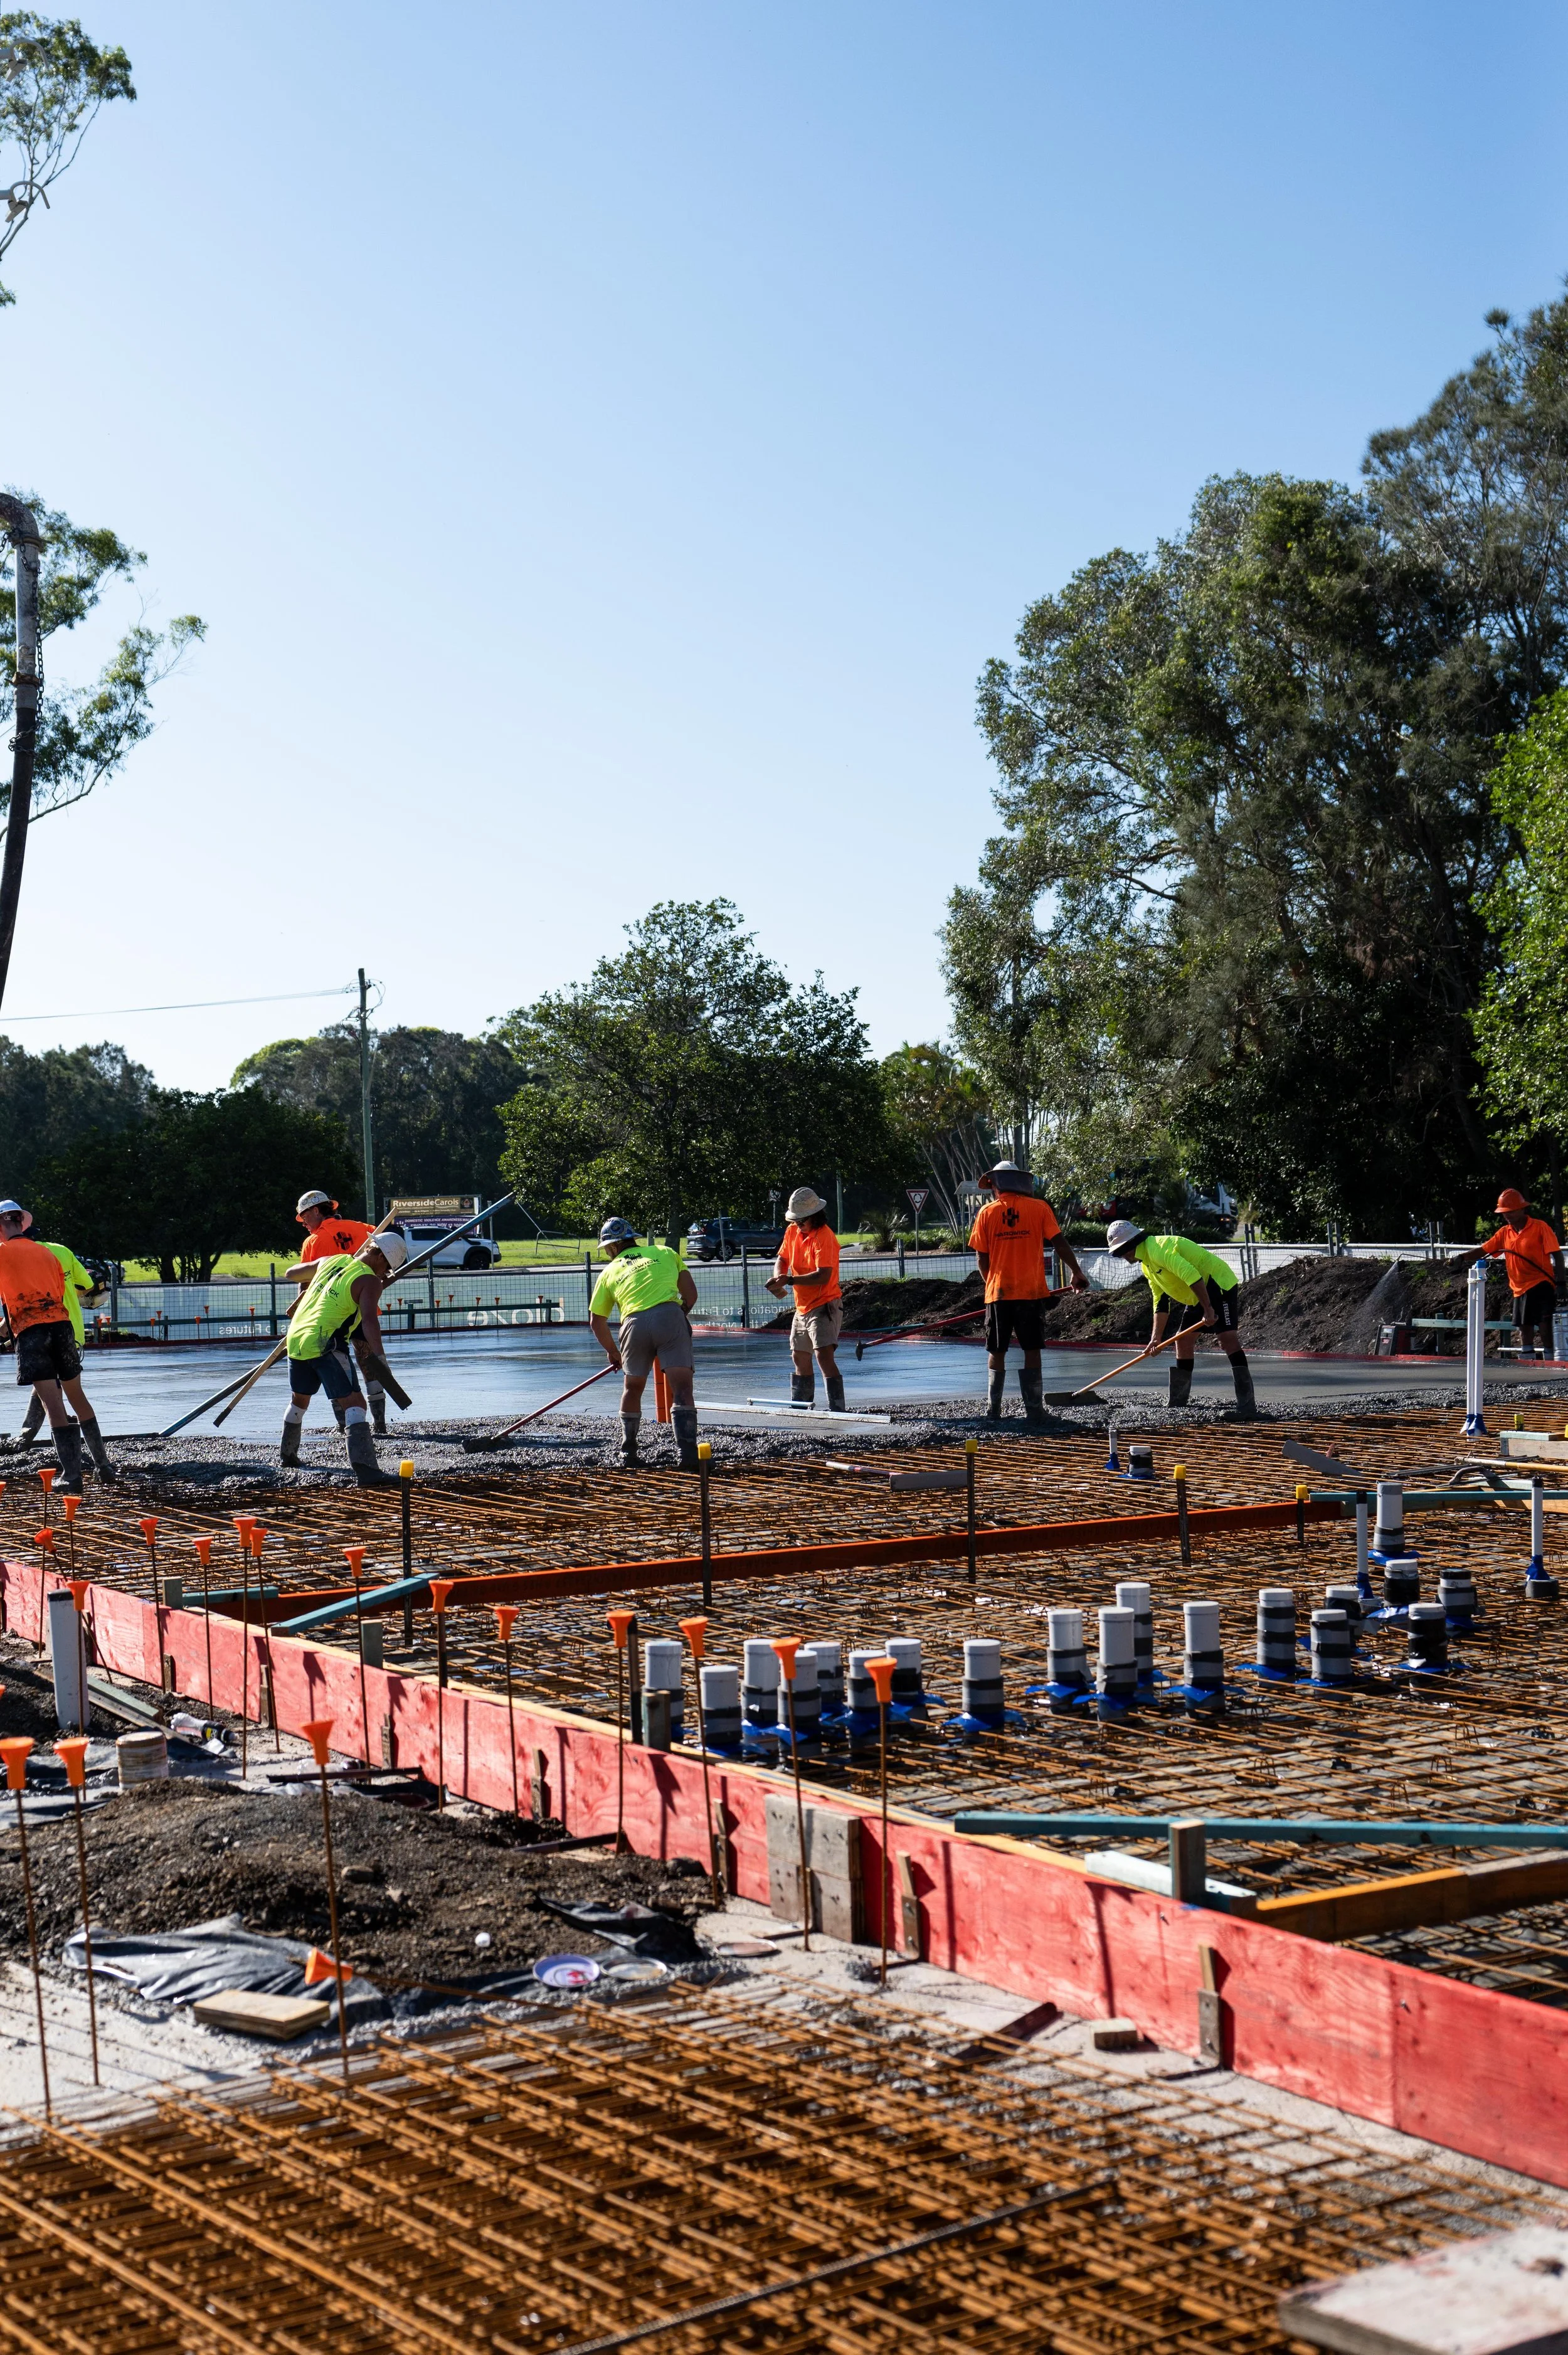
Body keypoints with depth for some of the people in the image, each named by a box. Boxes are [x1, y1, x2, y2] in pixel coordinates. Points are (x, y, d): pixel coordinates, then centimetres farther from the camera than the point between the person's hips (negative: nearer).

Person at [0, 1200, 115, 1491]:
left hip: (30, 1332, -4)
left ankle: (72, 1476, -10)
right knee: (78, 1398, 16)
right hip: (61, 1324, 4)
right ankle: (103, 1464, 18)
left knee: (53, 1405, -7)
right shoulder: (46, 1252, 17)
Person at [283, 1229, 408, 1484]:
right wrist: (381, 1358, -30)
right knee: (354, 1403, -12)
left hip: (295, 1338, 8)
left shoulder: (332, 1261, 15)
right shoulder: (369, 1282, -7)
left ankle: (286, 1454, 48)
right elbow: (369, 1321, -23)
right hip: (325, 1346, -8)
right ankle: (366, 1471, -26)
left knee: (300, 1399, 29)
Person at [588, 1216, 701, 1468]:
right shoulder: (664, 1252, 26)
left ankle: (628, 1454, 30)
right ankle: (688, 1454, -18)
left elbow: (596, 1321, 27)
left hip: (635, 1324, 1)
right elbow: (691, 1295, 19)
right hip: (671, 1317, -1)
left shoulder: (609, 1271, 25)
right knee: (681, 1386, -4)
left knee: (632, 1387, 22)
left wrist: (612, 1351, 40)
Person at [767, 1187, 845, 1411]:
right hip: (803, 1306, 9)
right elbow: (782, 1259, 16)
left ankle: (836, 1410, -21)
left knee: (824, 1355, -20)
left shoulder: (824, 1236, -20)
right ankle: (799, 1407, 31)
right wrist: (778, 1277, -6)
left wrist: (790, 1280, -29)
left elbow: (823, 1276, -27)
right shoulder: (792, 1231, 5)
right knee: (799, 1358, 18)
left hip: (824, 1305, -9)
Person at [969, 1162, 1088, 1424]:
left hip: (998, 1293, 1)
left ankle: (993, 1410, 8)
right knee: (1032, 1351, 5)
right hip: (1032, 1292, -1)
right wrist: (1077, 1273, 11)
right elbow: (1060, 1244, -1)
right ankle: (1034, 1410, 3)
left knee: (997, 1352, 8)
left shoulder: (986, 1212, 1)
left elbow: (981, 1258, 3)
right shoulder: (1039, 1207, 0)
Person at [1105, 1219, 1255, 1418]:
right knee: (1183, 1341, 11)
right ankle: (1178, 1403, 20)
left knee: (1227, 1338, -22)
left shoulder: (1158, 1248, -22)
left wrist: (1208, 1309, -30)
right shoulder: (1146, 1264, 12)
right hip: (1198, 1296, 11)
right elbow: (1160, 1302, 15)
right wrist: (1156, 1338, 8)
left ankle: (1247, 1406, -28)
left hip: (1218, 1284, -11)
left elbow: (1191, 1275, -31)